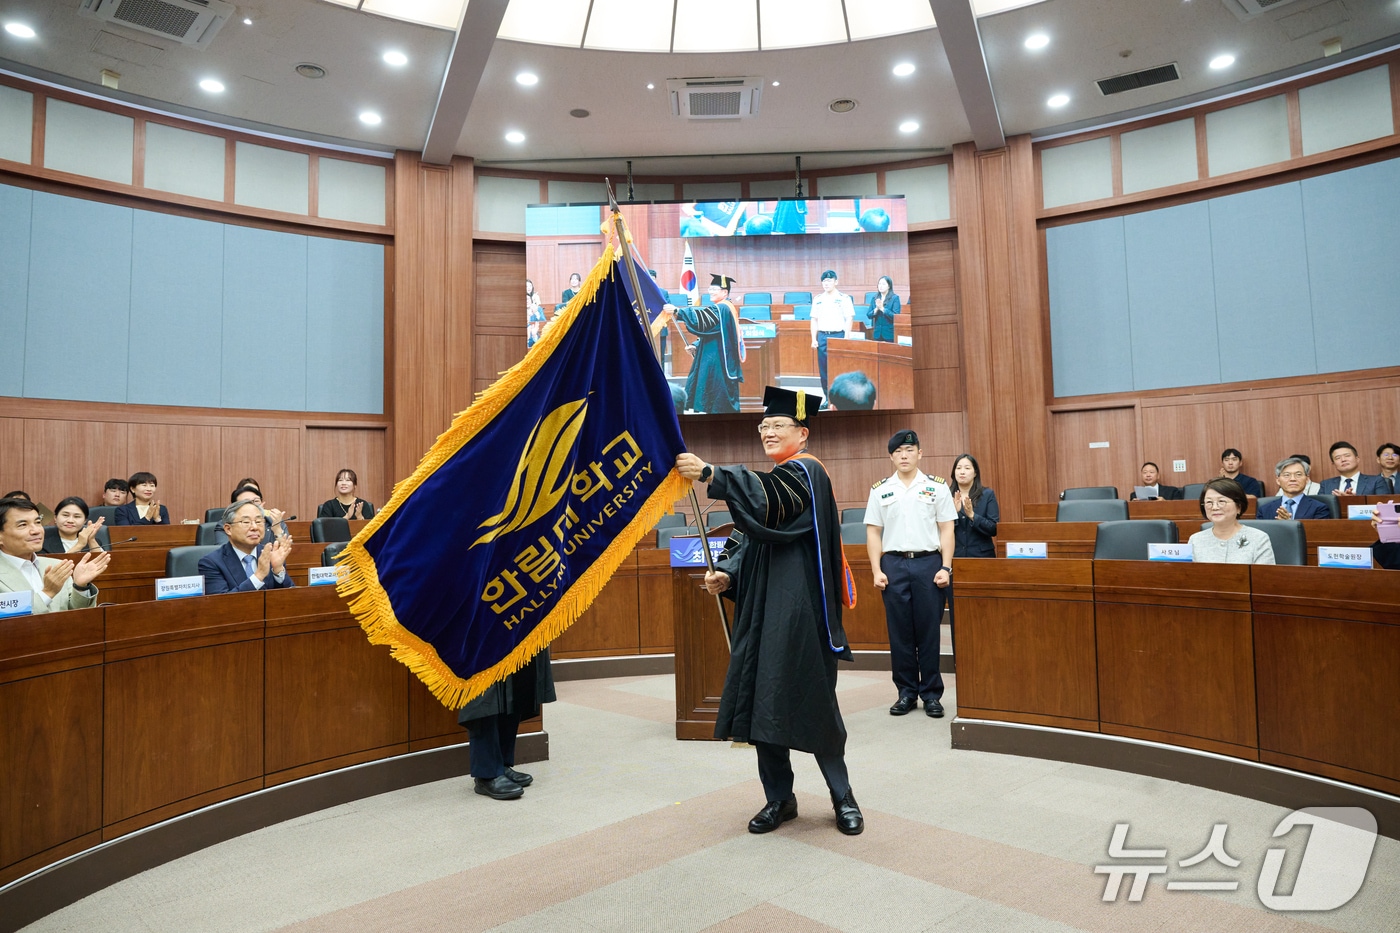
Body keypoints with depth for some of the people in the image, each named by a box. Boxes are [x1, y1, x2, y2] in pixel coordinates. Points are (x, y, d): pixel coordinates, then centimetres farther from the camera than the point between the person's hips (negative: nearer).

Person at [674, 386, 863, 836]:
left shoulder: (806, 472, -7)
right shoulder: (766, 480, 18)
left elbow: (771, 499, -28)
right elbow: (747, 536, 18)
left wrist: (709, 474, -38)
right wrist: (727, 573, -2)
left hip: (799, 608, -8)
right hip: (761, 607, 8)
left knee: (811, 702, -2)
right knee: (762, 701, 7)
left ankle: (842, 795, 18)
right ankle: (779, 798, 21)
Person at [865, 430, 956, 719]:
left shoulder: (937, 487, 4)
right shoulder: (880, 490, 7)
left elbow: (947, 530, 3)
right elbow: (873, 533, 7)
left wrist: (945, 568, -5)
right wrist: (877, 571, -1)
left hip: (928, 562, -1)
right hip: (893, 564, 1)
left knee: (929, 631, 3)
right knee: (899, 632, 6)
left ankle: (932, 694, 14)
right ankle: (906, 692, 17)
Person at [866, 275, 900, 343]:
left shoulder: (895, 298, -3)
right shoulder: (874, 298, 9)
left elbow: (895, 316, -11)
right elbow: (869, 315, 5)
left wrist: (882, 308, -17)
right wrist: (876, 309, -13)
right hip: (877, 333, 4)